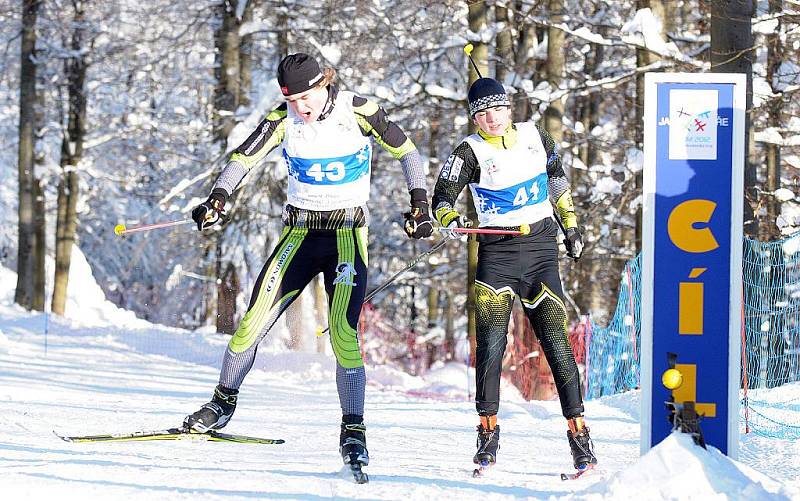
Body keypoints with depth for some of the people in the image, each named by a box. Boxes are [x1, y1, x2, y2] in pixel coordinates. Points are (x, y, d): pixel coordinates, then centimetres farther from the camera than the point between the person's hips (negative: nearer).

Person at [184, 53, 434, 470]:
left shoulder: (357, 111, -9)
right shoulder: (283, 119, -3)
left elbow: (405, 151, 1)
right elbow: (244, 157, -11)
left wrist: (420, 204, -7)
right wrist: (218, 198, -28)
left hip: (347, 235, -3)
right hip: (300, 232, 3)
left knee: (342, 333, -18)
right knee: (254, 322, -1)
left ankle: (353, 430, -12)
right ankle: (223, 404, 19)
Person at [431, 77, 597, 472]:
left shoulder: (535, 136, 6)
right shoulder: (470, 152, -3)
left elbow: (557, 179, 22)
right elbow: (442, 197, -11)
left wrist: (570, 225, 24)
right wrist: (448, 217, -33)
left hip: (541, 249, 1)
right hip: (497, 251, -1)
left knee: (556, 340, -5)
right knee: (491, 342, -9)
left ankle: (578, 431, -2)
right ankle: (488, 432, 2)